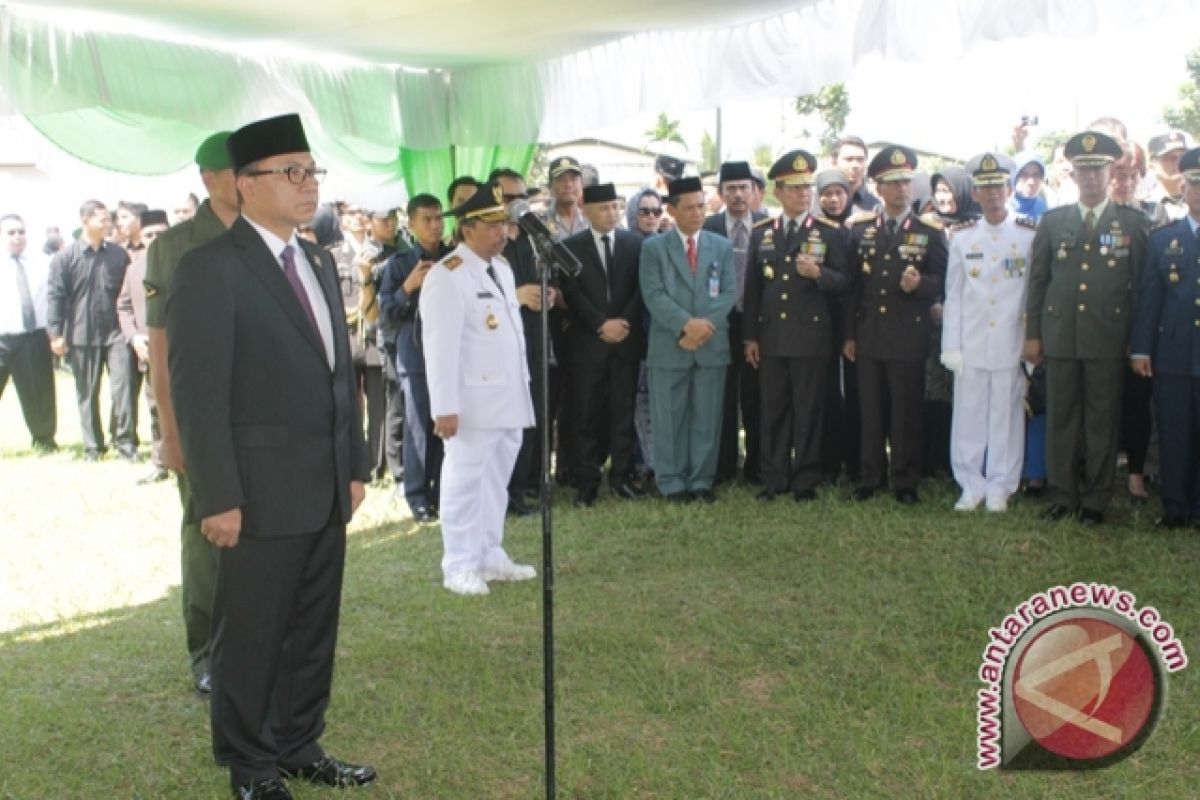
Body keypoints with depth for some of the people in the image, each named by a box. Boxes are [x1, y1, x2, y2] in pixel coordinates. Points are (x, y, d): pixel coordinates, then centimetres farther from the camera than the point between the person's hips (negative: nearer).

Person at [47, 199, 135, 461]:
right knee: (87, 393, 8)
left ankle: (124, 440, 1)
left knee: (122, 386, -8)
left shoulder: (119, 254, 5)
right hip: (82, 335, -1)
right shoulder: (65, 257, -1)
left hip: (115, 331, 1)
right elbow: (55, 295, -2)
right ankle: (92, 446, 17)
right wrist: (55, 334, -8)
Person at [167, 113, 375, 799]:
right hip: (263, 494, -7)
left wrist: (356, 463, 13)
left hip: (327, 491, 7)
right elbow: (198, 392, -14)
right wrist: (218, 498, -16)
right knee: (252, 636, 8)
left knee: (315, 631, 16)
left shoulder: (320, 262, 13)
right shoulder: (211, 268, -11)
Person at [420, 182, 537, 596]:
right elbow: (440, 346, -20)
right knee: (465, 482, 2)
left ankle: (490, 556, 25)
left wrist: (523, 384, 16)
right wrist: (445, 407, -22)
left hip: (509, 398, 8)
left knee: (496, 482, 15)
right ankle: (459, 566, 12)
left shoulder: (501, 267, 12)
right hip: (473, 402, -8)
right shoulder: (447, 275, -15)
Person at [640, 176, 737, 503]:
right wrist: (686, 324, -18)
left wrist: (705, 325, -12)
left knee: (707, 418, 6)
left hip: (712, 345, 2)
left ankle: (702, 480, 14)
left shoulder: (722, 246, 11)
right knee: (669, 418, 3)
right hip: (669, 346, -2)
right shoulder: (654, 247, 2)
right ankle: (672, 482, 11)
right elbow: (653, 295, -7)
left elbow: (729, 292, 2)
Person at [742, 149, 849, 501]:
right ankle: (773, 478, 16)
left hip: (811, 337, -3)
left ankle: (805, 481, 11)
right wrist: (749, 336, 5)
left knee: (809, 411, 2)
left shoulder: (831, 232, 0)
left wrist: (818, 273, -24)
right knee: (773, 410, 8)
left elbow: (843, 282, -3)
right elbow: (752, 287, 9)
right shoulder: (761, 232, 9)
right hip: (770, 337, 3)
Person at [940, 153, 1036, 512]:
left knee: (1006, 417, 5)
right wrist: (951, 346, 1)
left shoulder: (1031, 236, 1)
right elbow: (953, 296, 6)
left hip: (1011, 346, -1)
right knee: (969, 416, 4)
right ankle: (971, 486, 16)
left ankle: (999, 488, 15)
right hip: (970, 345, 1)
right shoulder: (961, 237, 5)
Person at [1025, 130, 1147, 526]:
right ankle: (1062, 495, 17)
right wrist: (1032, 334, 5)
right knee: (1061, 419, 7)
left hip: (1108, 340, -1)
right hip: (1060, 337, 2)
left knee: (1103, 422, 4)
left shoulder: (1133, 222, 3)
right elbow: (1037, 280, 9)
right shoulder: (1053, 221, 8)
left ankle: (1095, 500, 14)